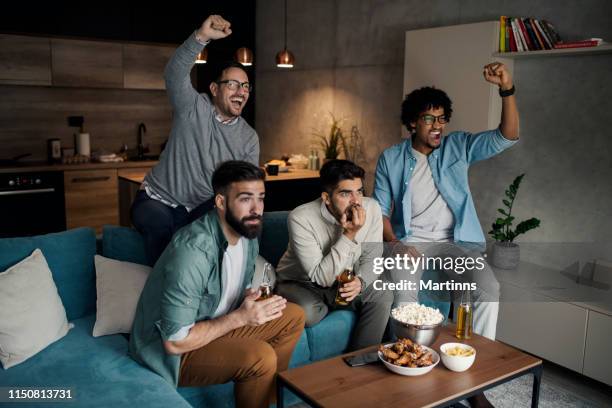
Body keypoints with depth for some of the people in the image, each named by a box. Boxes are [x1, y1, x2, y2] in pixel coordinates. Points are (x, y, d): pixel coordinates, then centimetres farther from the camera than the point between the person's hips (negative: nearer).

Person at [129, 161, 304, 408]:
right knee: (260, 357, -29)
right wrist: (240, 317, -24)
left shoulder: (247, 232, -4)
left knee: (293, 317, 4)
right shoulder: (193, 250, -31)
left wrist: (253, 302, -10)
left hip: (214, 326, 9)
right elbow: (175, 341, -29)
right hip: (170, 350, -8)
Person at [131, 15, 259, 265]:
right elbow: (175, 74, -29)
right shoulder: (193, 108, -9)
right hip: (157, 200, -4)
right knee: (161, 227, -35)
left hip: (203, 209, 4)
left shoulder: (249, 138, 1)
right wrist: (202, 37, -45)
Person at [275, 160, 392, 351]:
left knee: (382, 296, -20)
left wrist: (360, 281, -27)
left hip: (343, 284, 5)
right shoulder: (301, 218, -29)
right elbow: (322, 277, -29)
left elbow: (372, 258, -5)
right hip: (301, 284, -4)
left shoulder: (372, 208, -15)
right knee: (307, 312, -35)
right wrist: (349, 235, -36)